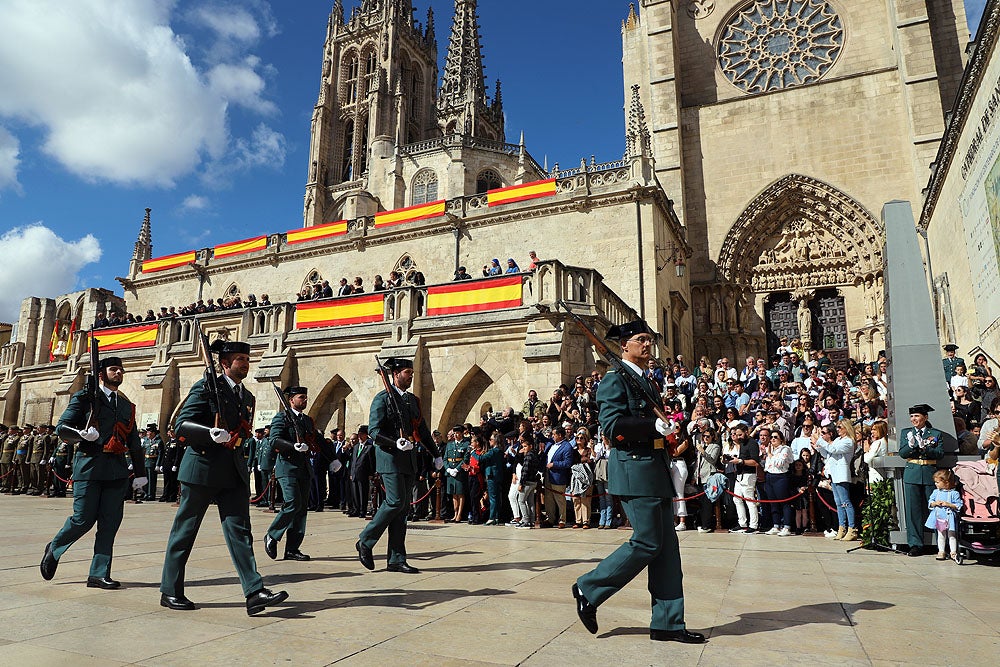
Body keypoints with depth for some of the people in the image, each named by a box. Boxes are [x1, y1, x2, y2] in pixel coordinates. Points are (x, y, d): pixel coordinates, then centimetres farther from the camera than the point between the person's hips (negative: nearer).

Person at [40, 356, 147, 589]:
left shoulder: (127, 406, 18)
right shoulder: (84, 398, 4)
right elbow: (61, 427, -1)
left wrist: (140, 473, 15)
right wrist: (81, 435, -22)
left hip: (117, 470, 4)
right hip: (89, 466, -4)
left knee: (110, 523, 2)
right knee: (83, 519, -2)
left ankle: (99, 574, 9)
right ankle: (54, 549, 28)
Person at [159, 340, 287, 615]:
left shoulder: (248, 397, 15)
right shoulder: (207, 387, -6)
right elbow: (182, 424, -13)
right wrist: (211, 433, -28)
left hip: (233, 473, 6)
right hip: (202, 468, -6)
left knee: (240, 530, -1)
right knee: (185, 531, 7)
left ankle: (254, 593, -6)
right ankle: (170, 591, 23)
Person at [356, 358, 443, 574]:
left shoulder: (413, 400, 17)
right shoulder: (383, 398, -5)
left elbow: (422, 430, 23)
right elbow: (374, 431, -12)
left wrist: (436, 455, 22)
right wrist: (396, 443, -26)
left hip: (409, 460, 7)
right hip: (390, 458, -7)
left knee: (403, 507, 5)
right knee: (395, 502, -13)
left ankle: (396, 560, 10)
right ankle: (365, 542, 7)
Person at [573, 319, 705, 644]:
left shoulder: (646, 381, 21)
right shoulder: (615, 379, -8)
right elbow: (612, 425, -20)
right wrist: (654, 426, -21)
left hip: (655, 470, 9)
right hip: (634, 470, -9)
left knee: (666, 546, 8)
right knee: (647, 542, -7)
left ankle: (667, 623, 16)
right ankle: (589, 589, 9)